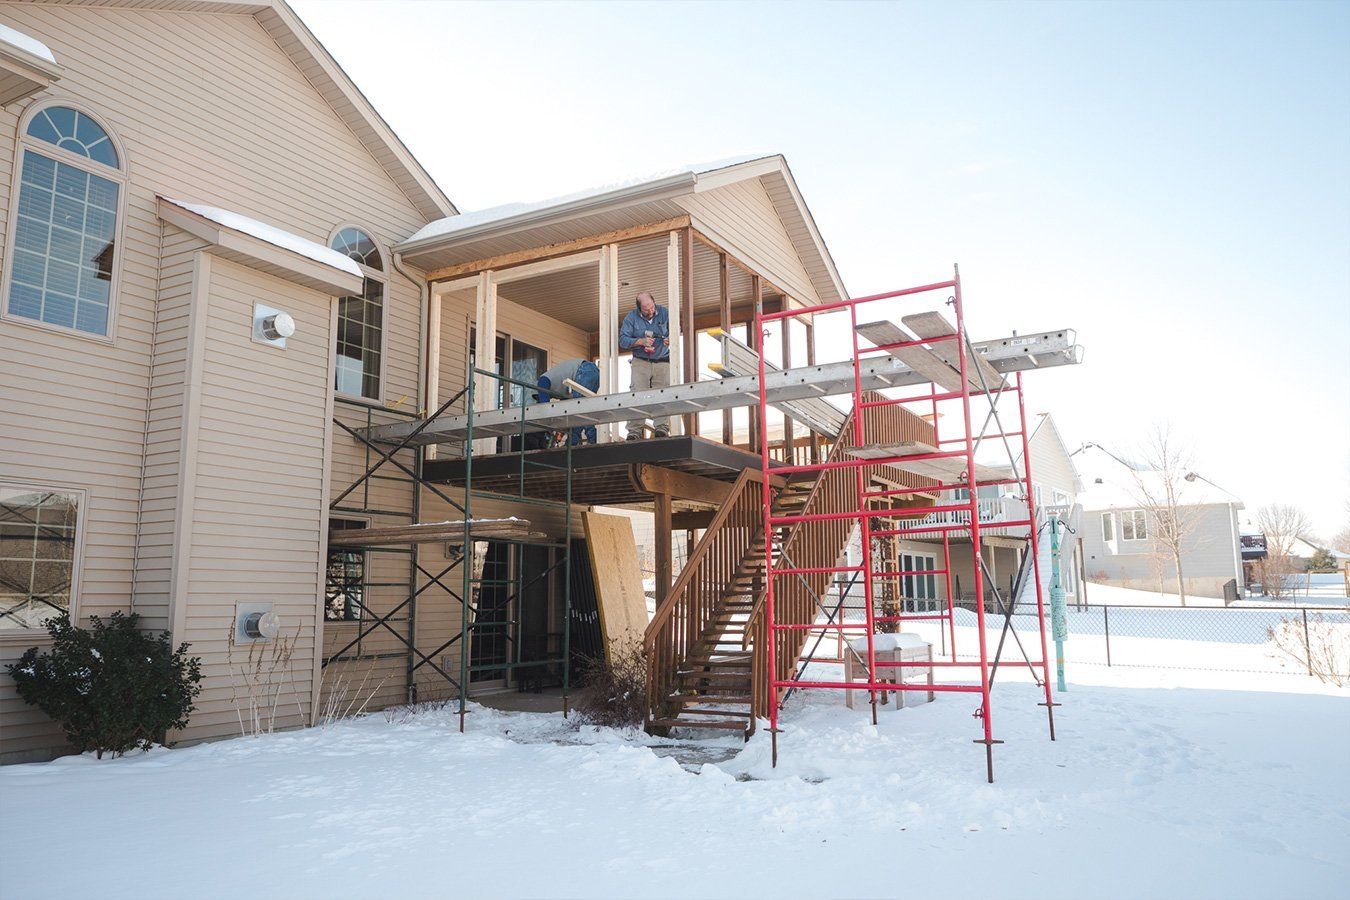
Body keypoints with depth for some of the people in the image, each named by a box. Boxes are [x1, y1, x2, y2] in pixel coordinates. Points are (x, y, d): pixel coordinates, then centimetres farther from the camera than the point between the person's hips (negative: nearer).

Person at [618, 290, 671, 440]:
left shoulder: (664, 313, 5)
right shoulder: (631, 317, 0)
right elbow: (623, 340, -5)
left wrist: (670, 339, -15)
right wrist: (641, 341, -20)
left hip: (662, 362, 1)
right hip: (641, 362, -1)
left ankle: (662, 428, -14)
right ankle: (635, 431, -17)